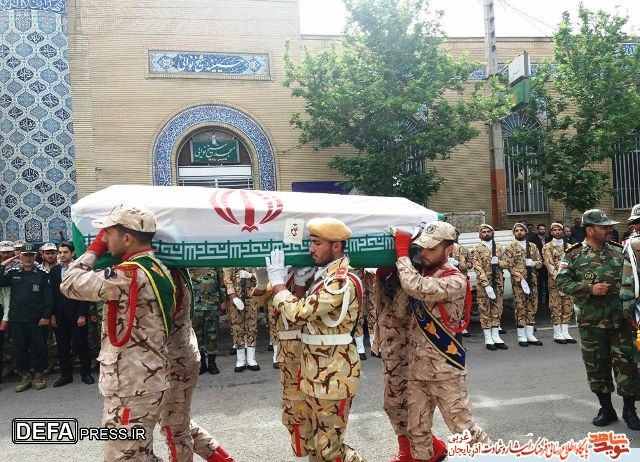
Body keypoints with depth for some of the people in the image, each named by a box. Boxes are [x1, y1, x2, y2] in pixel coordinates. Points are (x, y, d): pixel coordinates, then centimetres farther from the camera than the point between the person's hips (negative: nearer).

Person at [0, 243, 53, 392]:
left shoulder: (43, 274, -1)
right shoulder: (13, 273, 10)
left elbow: (48, 297, -4)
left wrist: (46, 316, -10)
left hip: (37, 318, -3)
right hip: (17, 319, 3)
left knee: (40, 347, 4)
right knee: (19, 348, 9)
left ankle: (39, 375, 18)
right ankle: (24, 377, 21)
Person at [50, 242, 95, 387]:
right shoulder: (54, 270, 8)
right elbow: (52, 293, 9)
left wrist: (82, 315, -13)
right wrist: (52, 314, 2)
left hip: (76, 314, -4)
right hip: (60, 314, 4)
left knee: (82, 345, 4)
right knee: (62, 346, 9)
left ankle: (86, 373, 15)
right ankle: (65, 375, 20)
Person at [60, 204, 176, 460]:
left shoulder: (129, 275, -22)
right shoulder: (157, 269, 7)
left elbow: (70, 284, -17)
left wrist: (95, 248, -3)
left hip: (131, 388, -10)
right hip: (146, 381, 10)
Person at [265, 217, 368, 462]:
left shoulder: (342, 281, -22)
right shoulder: (325, 275, 11)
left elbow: (299, 313, -26)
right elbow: (308, 311, 20)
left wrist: (278, 281, -12)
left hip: (333, 374, -10)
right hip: (317, 372, 10)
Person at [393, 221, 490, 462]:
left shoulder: (455, 281, -17)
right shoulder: (422, 274, 8)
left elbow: (414, 287, -32)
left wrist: (402, 252, -20)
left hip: (444, 369, -7)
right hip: (417, 367, 7)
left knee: (463, 427, 7)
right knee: (416, 429, 15)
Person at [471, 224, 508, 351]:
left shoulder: (498, 248, 11)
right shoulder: (477, 249, -5)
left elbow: (505, 263, 13)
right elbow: (478, 268, -12)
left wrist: (498, 262, -11)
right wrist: (486, 285, -19)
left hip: (498, 283, 5)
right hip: (483, 284, -5)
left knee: (497, 310, 9)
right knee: (485, 311, 0)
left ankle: (496, 337, 17)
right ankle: (488, 339, 6)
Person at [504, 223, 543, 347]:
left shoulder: (533, 246, 12)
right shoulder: (510, 247, -3)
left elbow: (540, 262, 15)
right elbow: (509, 265, -9)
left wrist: (533, 263, -9)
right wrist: (521, 279, -17)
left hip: (532, 280, 5)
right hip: (518, 281, -5)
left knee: (532, 307, 8)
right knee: (520, 308, -2)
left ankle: (530, 335, 17)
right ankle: (521, 336, 6)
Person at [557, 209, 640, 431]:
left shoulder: (619, 252, 7)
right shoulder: (573, 255, -2)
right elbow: (561, 282, -6)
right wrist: (590, 288, -17)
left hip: (621, 319, 2)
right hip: (591, 322, -2)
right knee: (596, 365, 8)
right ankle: (606, 408, 24)